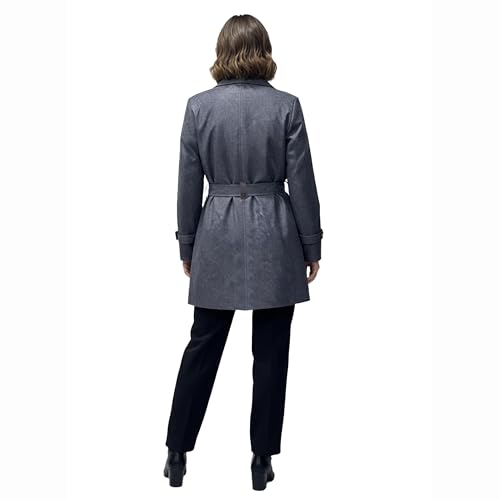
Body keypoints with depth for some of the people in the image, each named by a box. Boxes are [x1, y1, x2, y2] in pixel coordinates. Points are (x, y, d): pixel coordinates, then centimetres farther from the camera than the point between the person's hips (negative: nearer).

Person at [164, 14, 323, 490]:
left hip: (218, 236, 2)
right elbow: (302, 184, -5)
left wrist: (187, 245, 10)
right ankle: (262, 460, 17)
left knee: (203, 346, 13)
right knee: (269, 354, 8)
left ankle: (177, 454, 20)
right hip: (274, 239, -1)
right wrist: (312, 247, 4)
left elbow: (188, 184, 0)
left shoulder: (199, 106, -3)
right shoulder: (286, 105, -6)